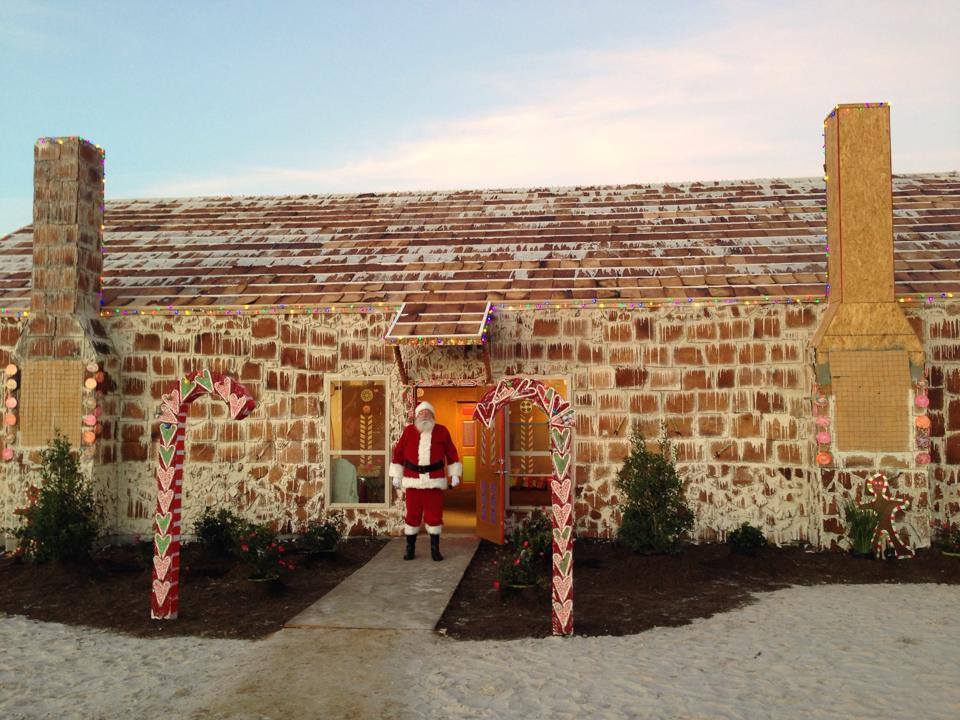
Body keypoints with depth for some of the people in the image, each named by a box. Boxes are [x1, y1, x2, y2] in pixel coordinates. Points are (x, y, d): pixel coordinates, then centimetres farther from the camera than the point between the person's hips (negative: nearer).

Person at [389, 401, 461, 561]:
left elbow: (451, 453, 9)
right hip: (413, 480, 0)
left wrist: (455, 474, 5)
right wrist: (396, 475, 4)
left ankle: (435, 549, 15)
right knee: (412, 514, 5)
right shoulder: (408, 431, 4)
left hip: (435, 481, 0)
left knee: (434, 515, 3)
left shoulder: (442, 432, 4)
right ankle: (410, 548, 18)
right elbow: (398, 453, 6)